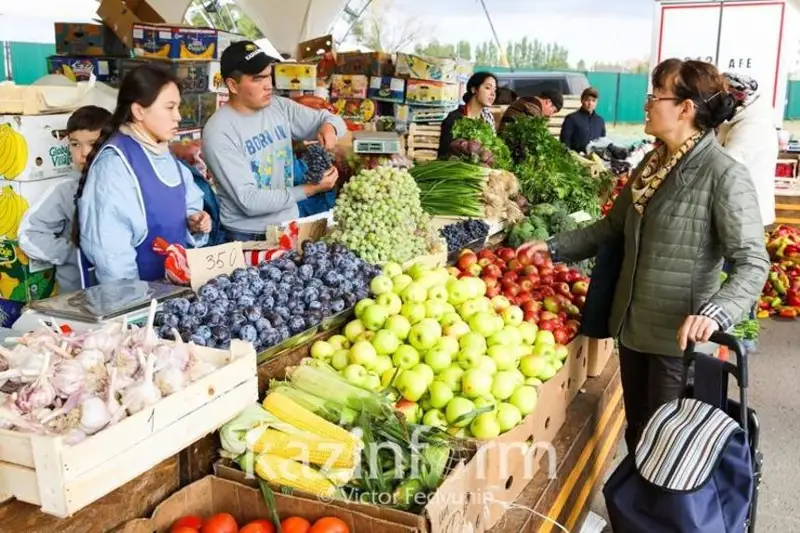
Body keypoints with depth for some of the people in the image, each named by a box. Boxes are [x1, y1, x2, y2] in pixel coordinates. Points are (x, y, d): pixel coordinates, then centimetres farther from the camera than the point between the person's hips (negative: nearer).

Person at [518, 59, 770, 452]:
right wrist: (554, 247, 7)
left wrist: (715, 312, -38)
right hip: (633, 326, 7)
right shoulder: (652, 165, 8)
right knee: (636, 434, 22)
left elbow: (753, 262, -22)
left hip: (679, 337, -7)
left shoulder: (725, 176, -18)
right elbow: (612, 227, 17)